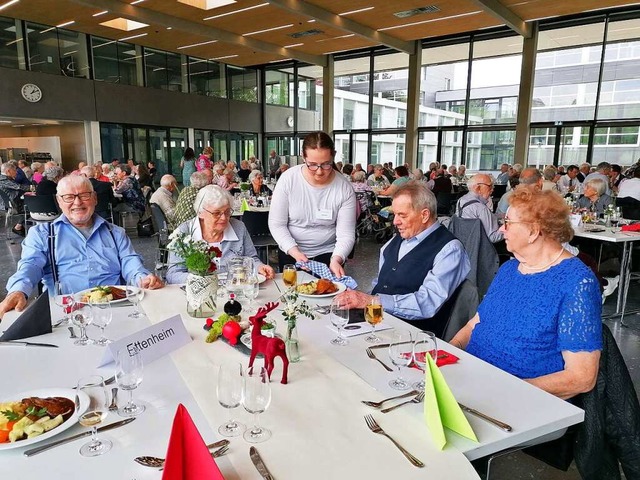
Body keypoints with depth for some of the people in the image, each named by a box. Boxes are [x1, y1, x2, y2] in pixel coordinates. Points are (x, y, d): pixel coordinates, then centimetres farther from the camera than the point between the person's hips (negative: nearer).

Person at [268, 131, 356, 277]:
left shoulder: (344, 189, -15)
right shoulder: (288, 179, -16)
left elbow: (346, 234, -14)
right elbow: (276, 224, -12)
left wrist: (336, 260, -33)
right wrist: (294, 251, -24)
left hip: (327, 254, 0)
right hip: (290, 253, 1)